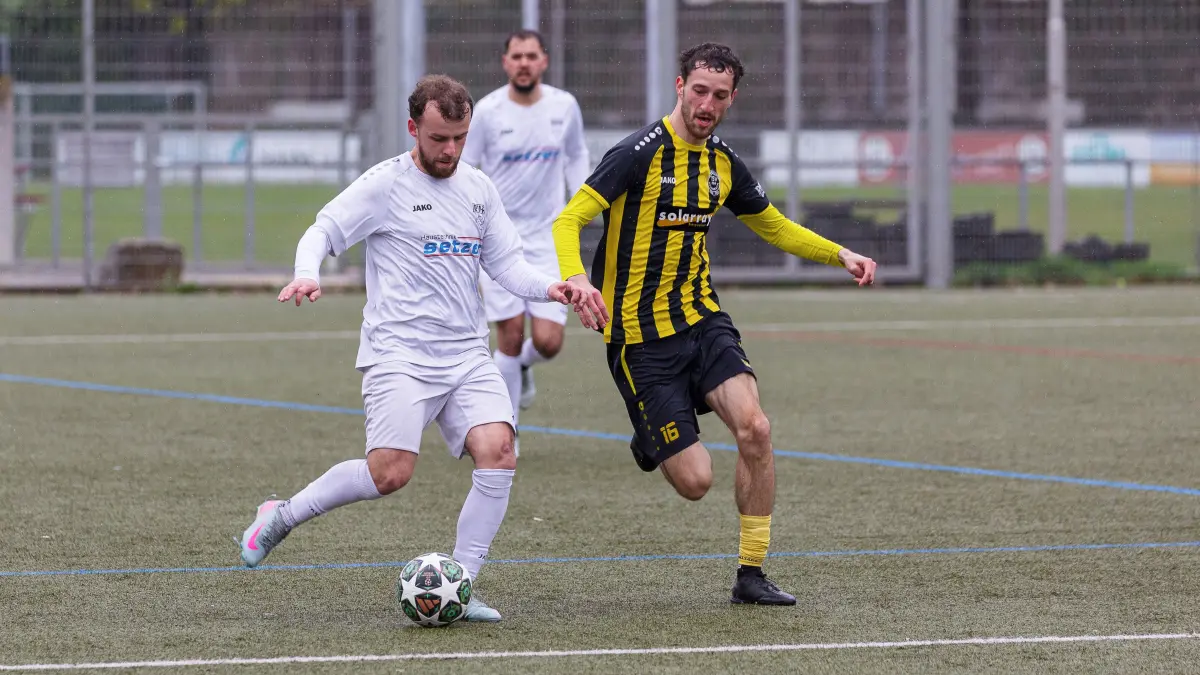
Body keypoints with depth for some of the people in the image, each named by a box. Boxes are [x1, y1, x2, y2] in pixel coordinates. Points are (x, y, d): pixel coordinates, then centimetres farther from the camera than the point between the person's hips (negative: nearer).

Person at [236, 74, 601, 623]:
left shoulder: (478, 188, 15)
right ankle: (282, 516, 6)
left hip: (467, 356, 6)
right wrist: (307, 274, -25)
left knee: (497, 452, -17)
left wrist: (548, 288, -3)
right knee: (391, 473, -20)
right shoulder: (386, 185, -2)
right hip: (399, 355, -5)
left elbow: (506, 263, 17)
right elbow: (325, 230, -4)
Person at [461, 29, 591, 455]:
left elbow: (577, 156, 17)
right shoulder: (487, 112, -8)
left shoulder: (564, 107, -1)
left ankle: (522, 366, 29)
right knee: (510, 336, -5)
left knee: (548, 342, -8)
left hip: (546, 237, 2)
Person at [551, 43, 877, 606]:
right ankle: (651, 444, 29)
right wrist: (575, 277, -39)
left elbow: (775, 226, 23)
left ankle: (751, 574, -6)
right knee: (695, 480, -9)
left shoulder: (723, 164, 7)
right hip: (640, 337, -5)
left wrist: (840, 255, 8)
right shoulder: (640, 153, -14)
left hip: (702, 320, 5)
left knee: (754, 427, -20)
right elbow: (568, 221, -19)